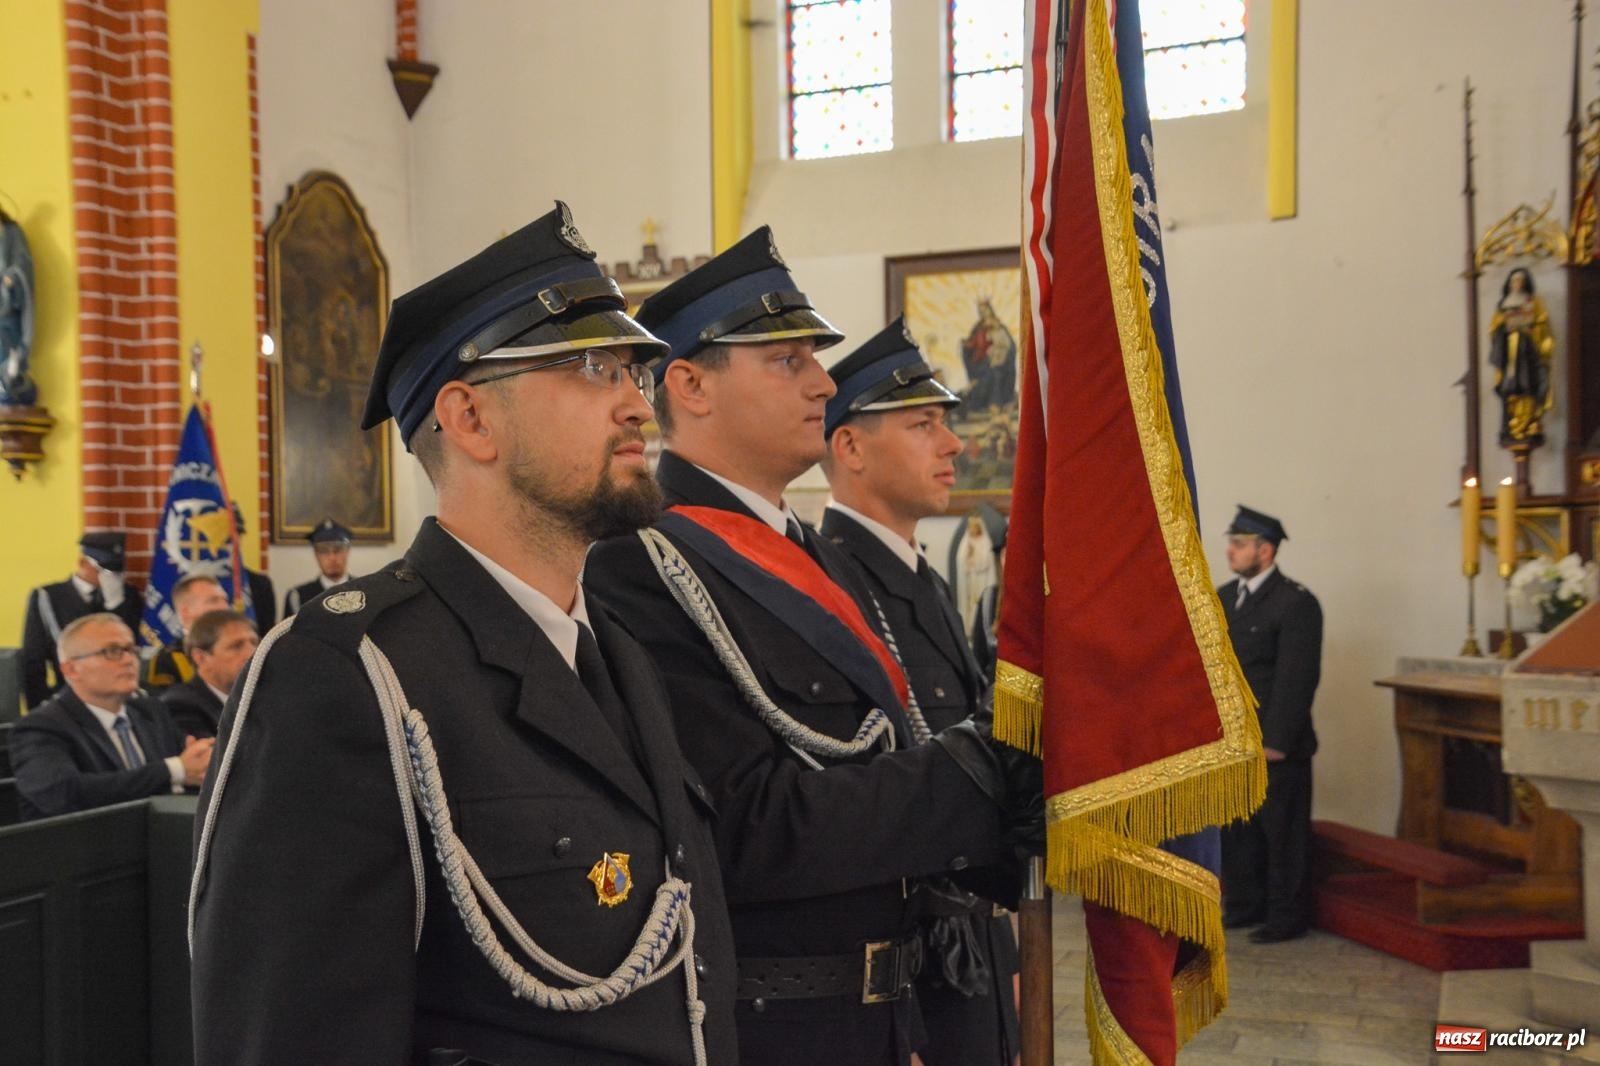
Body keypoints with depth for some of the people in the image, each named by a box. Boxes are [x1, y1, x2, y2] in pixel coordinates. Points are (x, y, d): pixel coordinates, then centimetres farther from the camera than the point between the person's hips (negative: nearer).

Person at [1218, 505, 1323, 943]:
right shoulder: (1224, 597, 12)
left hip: (1275, 745, -7)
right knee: (1235, 829, 12)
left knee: (1282, 832, 3)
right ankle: (1244, 906, 26)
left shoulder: (1296, 603, -10)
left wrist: (1276, 742, -16)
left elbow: (1297, 678, -14)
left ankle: (1287, 917, 15)